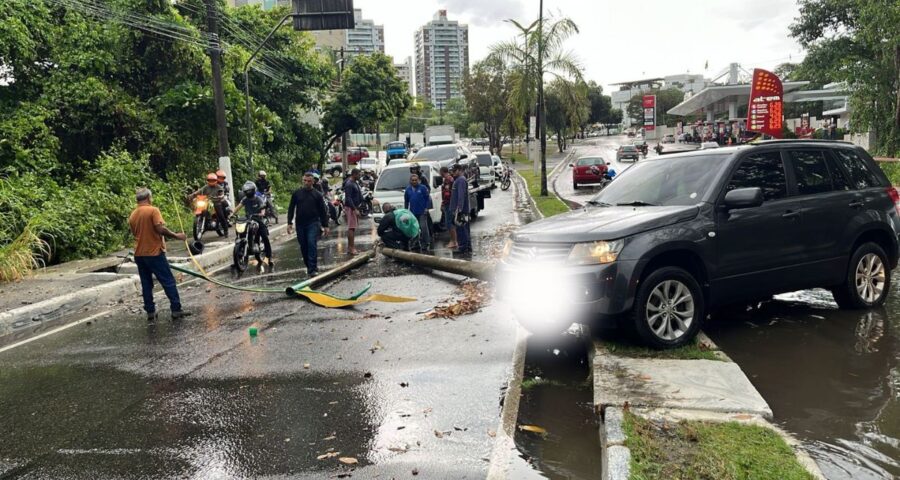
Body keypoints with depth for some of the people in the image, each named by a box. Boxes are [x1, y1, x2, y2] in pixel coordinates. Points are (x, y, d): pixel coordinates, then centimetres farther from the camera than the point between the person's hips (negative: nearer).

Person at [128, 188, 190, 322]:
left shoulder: (132, 216, 10)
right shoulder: (153, 210, -10)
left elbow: (135, 234, 18)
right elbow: (160, 229, -20)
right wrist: (176, 236, -9)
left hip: (139, 254, 7)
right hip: (154, 253, -6)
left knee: (146, 284, 10)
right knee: (168, 281, 0)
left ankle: (150, 312, 12)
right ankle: (176, 310, 0)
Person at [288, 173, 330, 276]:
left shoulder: (317, 194, 4)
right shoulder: (297, 193, 7)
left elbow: (322, 211, 7)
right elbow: (291, 208, 9)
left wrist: (325, 225, 5)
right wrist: (289, 223, 1)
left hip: (313, 224, -2)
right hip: (300, 224, 3)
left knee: (312, 244, -13)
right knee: (303, 246, 8)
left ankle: (313, 269, -12)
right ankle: (308, 266, 22)